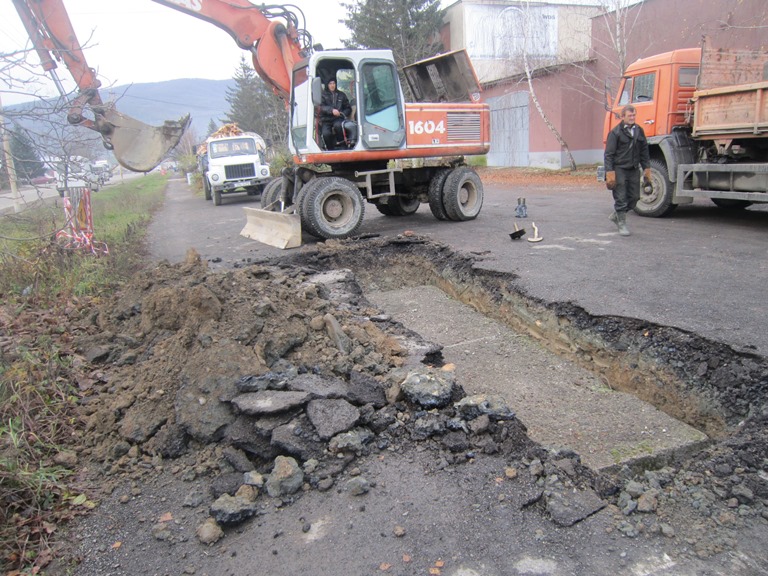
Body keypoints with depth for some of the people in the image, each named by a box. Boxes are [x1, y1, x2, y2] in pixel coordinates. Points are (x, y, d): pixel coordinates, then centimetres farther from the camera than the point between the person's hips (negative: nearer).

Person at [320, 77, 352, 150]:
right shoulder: (323, 94, 10)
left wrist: (343, 113, 0)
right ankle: (330, 149, -5)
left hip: (338, 119, 1)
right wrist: (331, 110, -22)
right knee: (326, 133, -30)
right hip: (326, 120, -1)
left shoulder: (341, 95, 20)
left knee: (338, 125, -36)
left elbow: (348, 108, 23)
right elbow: (321, 107, -5)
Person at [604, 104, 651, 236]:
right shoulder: (615, 132, -6)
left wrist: (647, 168, 10)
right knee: (621, 198, -3)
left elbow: (644, 152, 17)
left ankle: (616, 215, 27)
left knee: (634, 197, 8)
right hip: (619, 170, -6)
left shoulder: (639, 131, 12)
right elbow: (609, 154, -8)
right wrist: (610, 173, -14)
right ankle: (621, 223, 8)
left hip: (634, 170, 6)